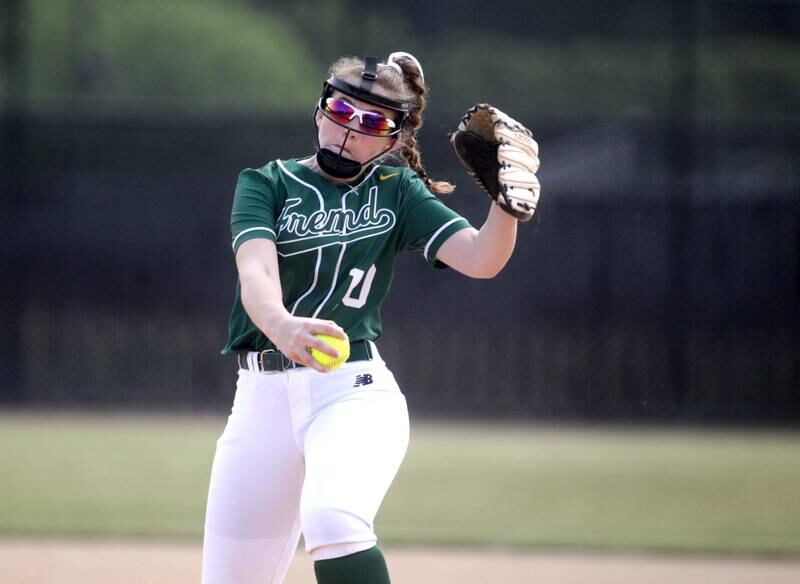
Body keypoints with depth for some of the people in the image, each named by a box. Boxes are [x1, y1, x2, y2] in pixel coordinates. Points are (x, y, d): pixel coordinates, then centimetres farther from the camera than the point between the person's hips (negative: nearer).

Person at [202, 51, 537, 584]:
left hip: (356, 392, -2)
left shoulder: (397, 193, 10)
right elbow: (256, 269, -15)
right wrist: (281, 325, -37)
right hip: (263, 399, 2)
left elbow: (482, 259, -4)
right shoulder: (268, 184, 6)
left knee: (332, 519, -32)